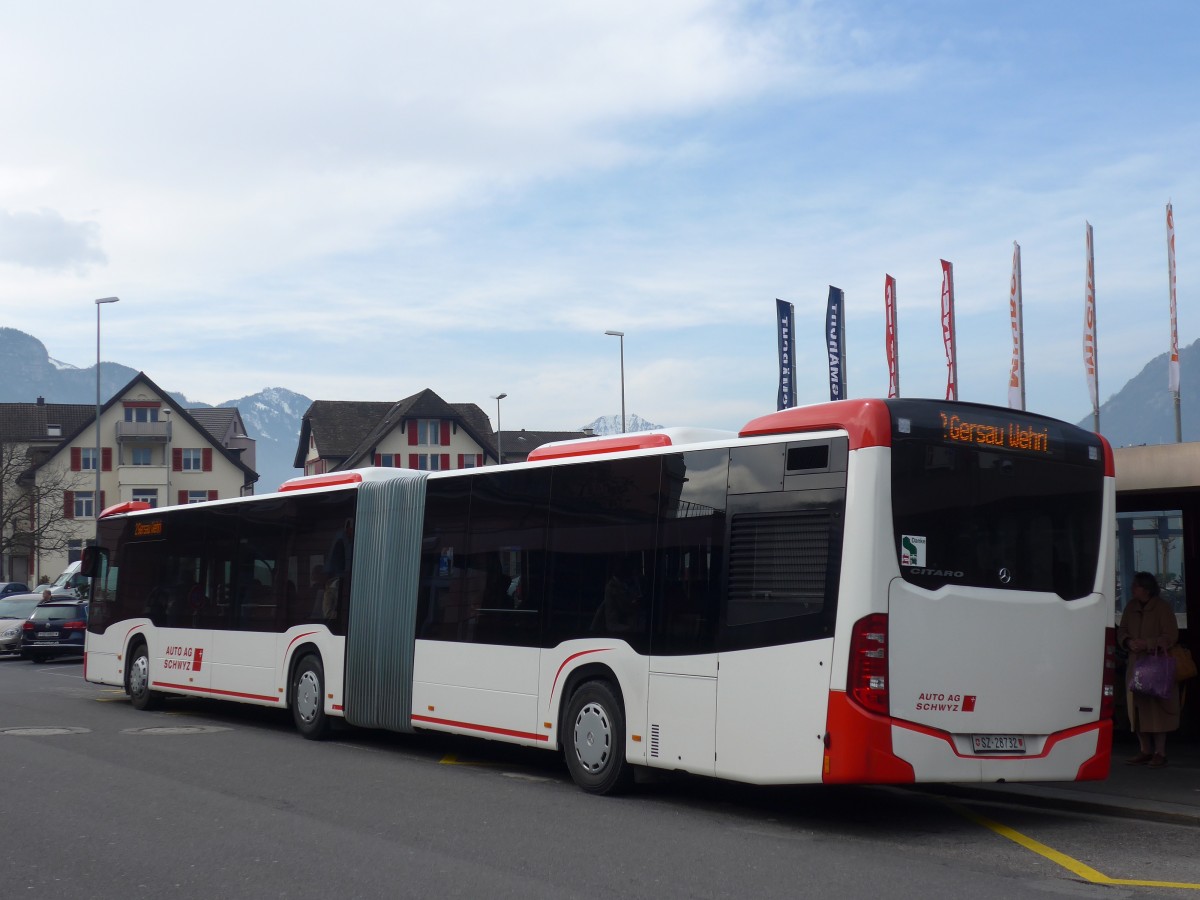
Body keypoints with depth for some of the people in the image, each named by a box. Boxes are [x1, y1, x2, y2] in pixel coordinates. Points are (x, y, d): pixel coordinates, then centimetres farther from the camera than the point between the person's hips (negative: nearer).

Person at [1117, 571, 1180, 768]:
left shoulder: (1162, 609, -7)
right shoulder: (1131, 607, 10)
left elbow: (1171, 637, -10)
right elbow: (1121, 631, 15)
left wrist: (1146, 643, -18)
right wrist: (1129, 642, -7)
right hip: (1136, 665, 6)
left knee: (1156, 709, -6)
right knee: (1138, 709, 5)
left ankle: (1159, 753, 1)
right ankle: (1145, 751, 14)